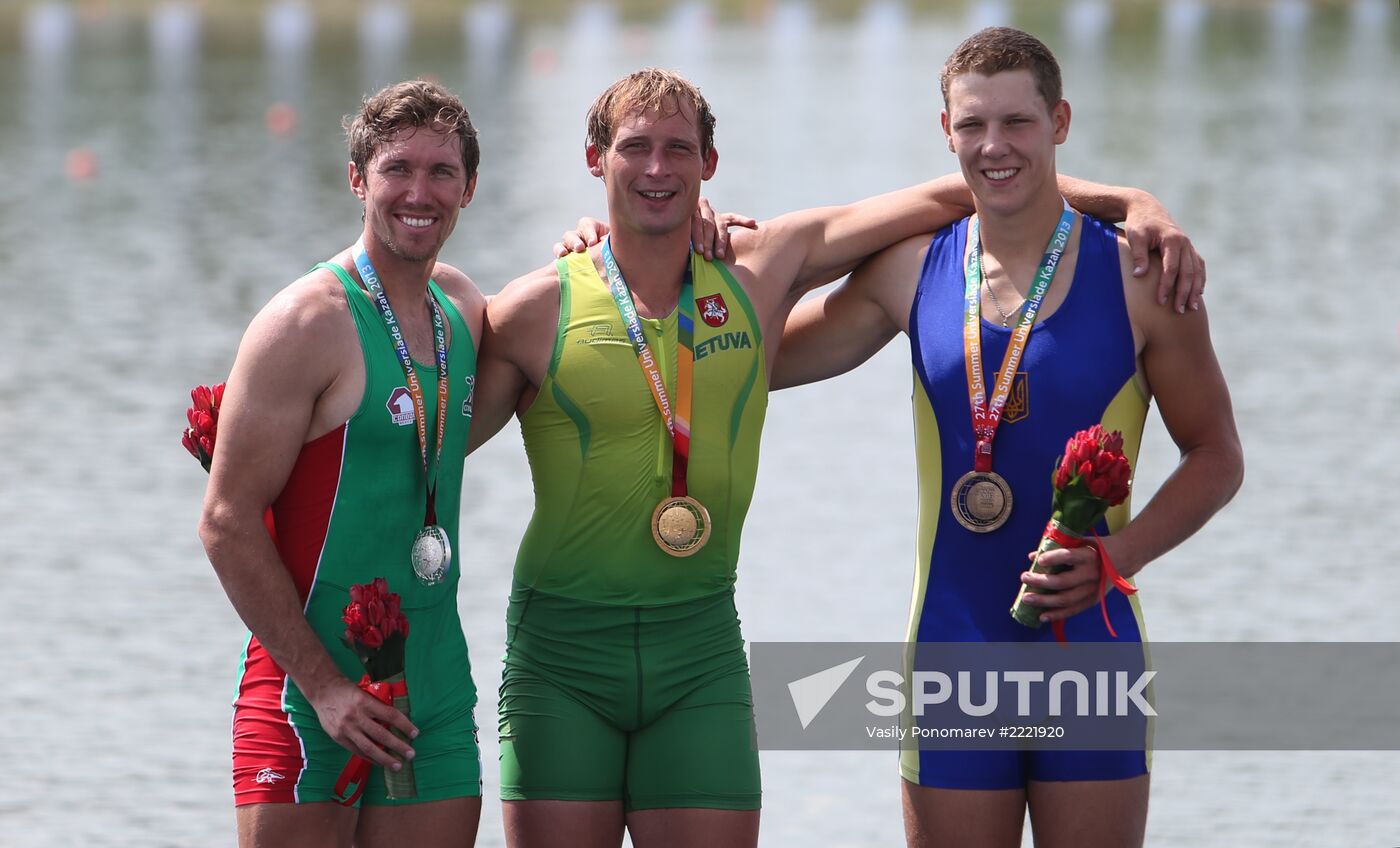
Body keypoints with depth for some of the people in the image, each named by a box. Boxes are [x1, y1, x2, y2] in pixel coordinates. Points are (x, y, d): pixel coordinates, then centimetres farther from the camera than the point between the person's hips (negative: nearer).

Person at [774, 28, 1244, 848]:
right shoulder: (912, 270, 5)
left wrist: (1120, 554, -14)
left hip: (1092, 651, -2)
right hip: (953, 648, 2)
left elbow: (1216, 457, 2)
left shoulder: (1136, 277, -4)